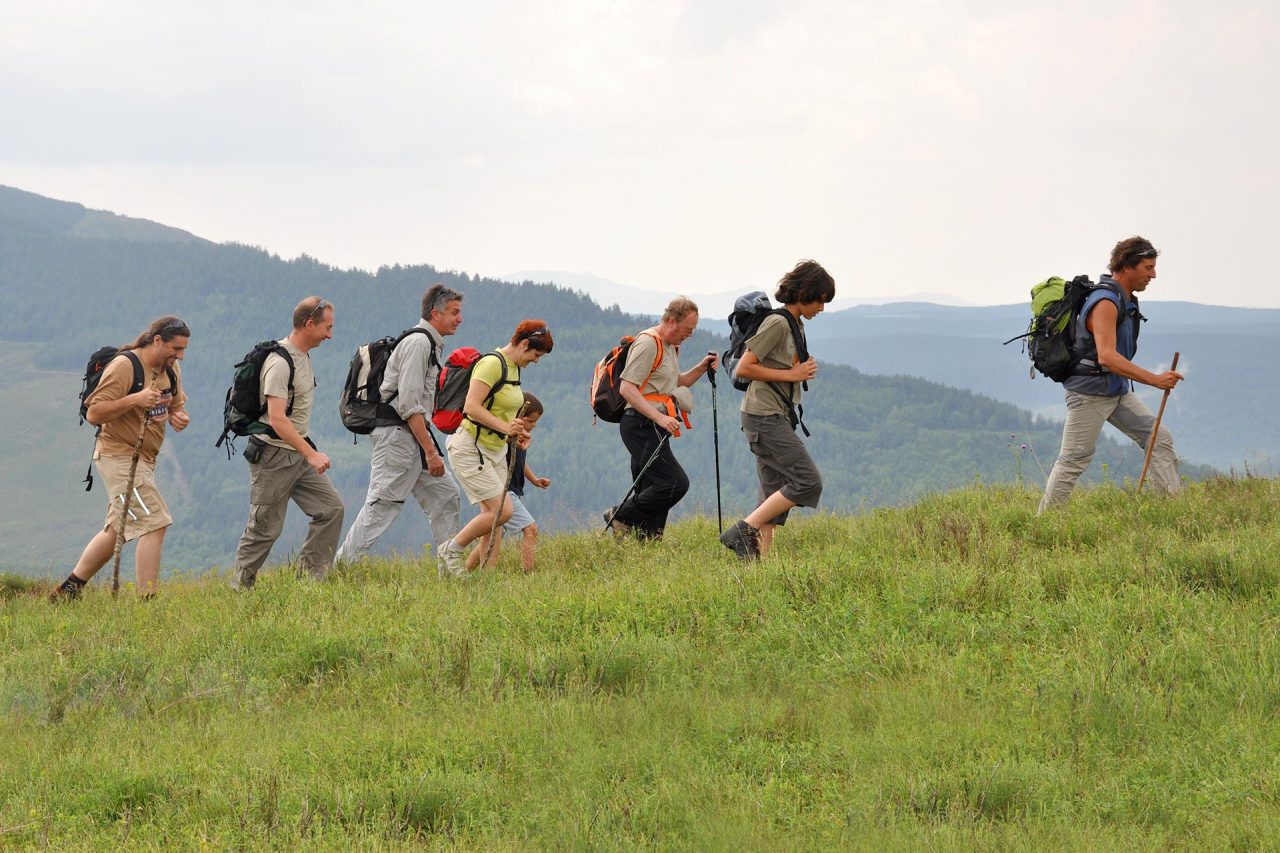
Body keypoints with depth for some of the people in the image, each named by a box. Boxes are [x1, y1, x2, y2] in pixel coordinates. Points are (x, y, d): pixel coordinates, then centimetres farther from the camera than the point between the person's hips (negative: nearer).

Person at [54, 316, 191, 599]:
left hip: (143, 459, 9)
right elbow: (93, 413, -19)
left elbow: (177, 404, 23)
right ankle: (147, 602, -18)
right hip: (118, 456, -9)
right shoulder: (124, 366, -17)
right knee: (154, 523, -17)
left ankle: (68, 590, 26)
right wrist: (135, 399, -31)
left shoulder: (171, 369, 9)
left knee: (117, 530, 15)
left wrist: (179, 416, -2)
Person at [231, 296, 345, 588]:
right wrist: (311, 454, -32)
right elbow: (277, 419, -28)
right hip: (274, 455, -9)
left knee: (331, 507, 1)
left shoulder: (303, 355, 11)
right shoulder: (279, 362, -21)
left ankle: (310, 576, 5)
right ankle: (239, 587, 9)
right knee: (265, 528, -2)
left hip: (299, 452, 9)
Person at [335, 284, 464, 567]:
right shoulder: (418, 343, -14)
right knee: (382, 505, -10)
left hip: (414, 435, 10)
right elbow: (410, 405, -21)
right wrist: (430, 451, -21)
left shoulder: (430, 345, 18)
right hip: (398, 434, -10)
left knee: (446, 496, 7)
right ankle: (340, 566, -6)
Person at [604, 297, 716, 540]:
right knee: (676, 483, -16)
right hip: (642, 426, -10)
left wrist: (702, 368, 16)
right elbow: (627, 388, -19)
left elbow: (675, 383, 34)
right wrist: (660, 417, -26)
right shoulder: (647, 343, -12)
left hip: (654, 427, 10)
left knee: (651, 492, 7)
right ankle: (622, 516, -7)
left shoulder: (670, 347, 20)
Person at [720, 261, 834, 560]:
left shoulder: (796, 325, 17)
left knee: (776, 495, 6)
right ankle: (742, 532, -14)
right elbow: (744, 368, -17)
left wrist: (805, 371, 10)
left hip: (778, 418, 10)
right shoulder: (777, 324, -13)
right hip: (765, 417, -10)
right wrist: (791, 375, -15)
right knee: (807, 481, -14)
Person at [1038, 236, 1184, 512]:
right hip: (1089, 393, -9)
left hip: (1118, 391, 9)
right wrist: (1155, 380, -36)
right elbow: (1107, 356, -33)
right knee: (1073, 460, -4)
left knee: (1160, 439, 2)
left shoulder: (1126, 300, 9)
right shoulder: (1105, 302, -23)